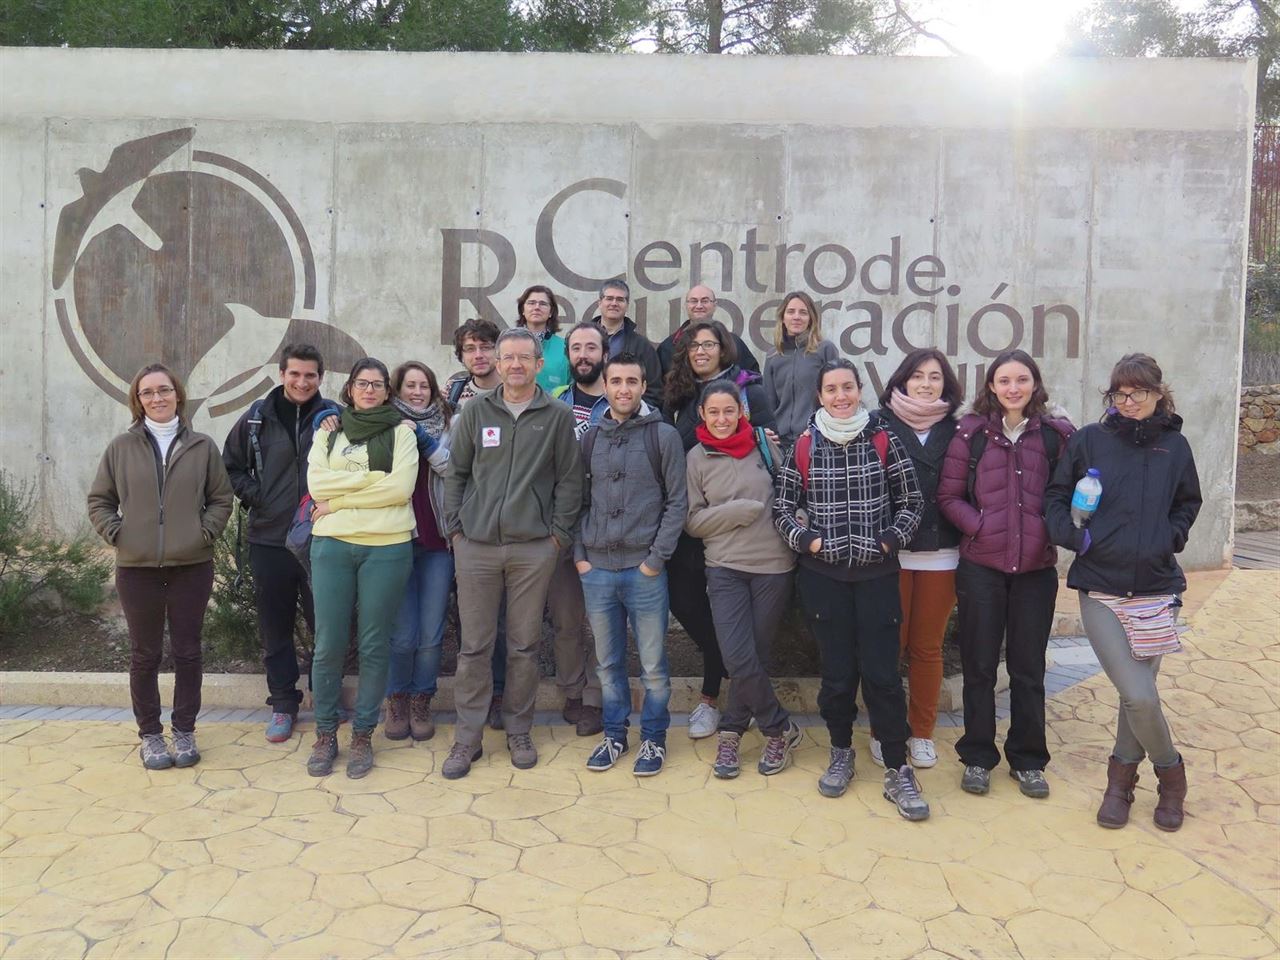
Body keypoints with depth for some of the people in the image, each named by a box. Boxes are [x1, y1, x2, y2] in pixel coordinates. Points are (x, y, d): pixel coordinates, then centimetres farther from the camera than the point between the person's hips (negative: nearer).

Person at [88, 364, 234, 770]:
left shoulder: (202, 447, 2)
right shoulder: (121, 447, 2)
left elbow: (222, 498, 6)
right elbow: (99, 500, 8)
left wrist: (205, 532, -6)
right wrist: (116, 534, -4)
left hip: (192, 567, 0)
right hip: (137, 569, 0)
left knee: (187, 652, 8)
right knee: (144, 654, 9)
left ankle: (184, 731, 21)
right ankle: (150, 734, 21)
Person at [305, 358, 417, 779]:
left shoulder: (401, 431, 5)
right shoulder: (328, 431, 13)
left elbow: (400, 487, -9)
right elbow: (317, 484, -2)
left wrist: (339, 497, -7)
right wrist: (372, 479, -10)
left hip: (387, 547, -2)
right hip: (332, 545, 2)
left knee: (374, 646, 5)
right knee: (328, 645, 4)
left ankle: (363, 735, 17)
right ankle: (325, 733, 18)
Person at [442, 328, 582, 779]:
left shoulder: (558, 416, 2)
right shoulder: (476, 411, 5)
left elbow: (569, 480, 3)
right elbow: (456, 473, 9)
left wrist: (558, 531, -2)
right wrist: (455, 527, 3)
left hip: (534, 548, -1)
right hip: (476, 545, 1)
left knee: (524, 644, 8)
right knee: (474, 646, 5)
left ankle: (518, 730, 23)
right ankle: (467, 737, 16)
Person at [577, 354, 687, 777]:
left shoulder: (664, 436, -2)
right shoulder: (590, 439, 9)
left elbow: (676, 503, -4)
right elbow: (579, 501, 11)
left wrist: (656, 558, -10)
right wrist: (580, 555, 2)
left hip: (645, 569, -3)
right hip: (596, 570, 3)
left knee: (653, 665, 5)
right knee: (608, 662, 14)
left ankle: (653, 738, 22)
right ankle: (614, 734, 29)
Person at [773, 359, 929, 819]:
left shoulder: (884, 442, 0)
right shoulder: (803, 448, 1)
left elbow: (912, 501, 5)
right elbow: (782, 509, 6)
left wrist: (890, 540, -8)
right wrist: (807, 540, -8)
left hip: (877, 574, -1)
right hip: (823, 576, 1)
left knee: (882, 672, -2)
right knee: (837, 670, 9)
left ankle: (897, 771, 9)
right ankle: (841, 752, 30)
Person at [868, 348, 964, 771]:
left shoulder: (957, 430, 7)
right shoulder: (881, 424, 0)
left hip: (940, 555, 2)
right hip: (890, 551, -2)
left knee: (928, 647, 9)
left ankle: (922, 732, 23)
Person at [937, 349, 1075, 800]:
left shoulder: (1057, 434, 1)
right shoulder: (971, 432, -1)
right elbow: (948, 496, 0)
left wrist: (1054, 530, -8)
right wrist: (981, 526, -12)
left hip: (1036, 568, 1)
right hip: (981, 565, -1)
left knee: (1028, 668, 11)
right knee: (979, 666, 8)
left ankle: (1028, 760, 26)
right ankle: (977, 757, 23)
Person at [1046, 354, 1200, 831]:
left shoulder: (1174, 446, 6)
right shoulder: (1089, 440, 0)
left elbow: (1188, 502, 20)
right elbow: (1056, 497, 5)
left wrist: (1171, 536, 3)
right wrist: (1074, 535, -10)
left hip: (1155, 586, 2)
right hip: (1100, 587, -2)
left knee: (1138, 691, 7)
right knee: (1139, 696, -8)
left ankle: (1121, 777, 30)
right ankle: (1170, 772, 20)